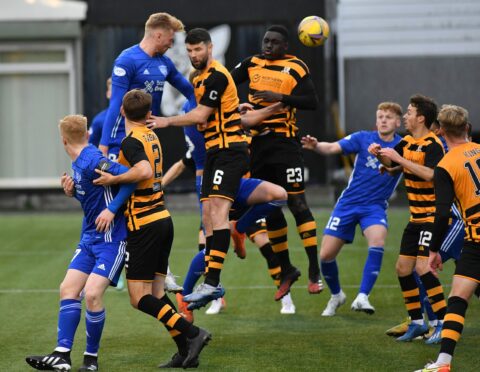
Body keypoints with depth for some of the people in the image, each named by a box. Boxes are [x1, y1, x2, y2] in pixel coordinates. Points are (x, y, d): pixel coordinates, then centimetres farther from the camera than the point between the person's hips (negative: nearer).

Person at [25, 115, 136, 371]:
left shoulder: (92, 161, -20)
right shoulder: (77, 164, 8)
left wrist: (111, 209, -25)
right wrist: (72, 191, 1)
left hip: (111, 238, -10)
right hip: (89, 237, 10)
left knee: (92, 293, -17)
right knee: (68, 289, 1)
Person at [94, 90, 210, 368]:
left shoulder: (131, 141, -13)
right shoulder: (152, 137, 13)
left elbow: (144, 171, -32)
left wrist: (113, 179, -20)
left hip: (145, 226, -8)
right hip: (163, 218, 8)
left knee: (140, 298, -5)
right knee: (156, 293, 12)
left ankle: (192, 333, -14)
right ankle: (186, 353, 6)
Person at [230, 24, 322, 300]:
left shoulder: (296, 68, -4)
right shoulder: (252, 63, 11)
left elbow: (312, 102, -11)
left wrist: (280, 97, -21)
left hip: (284, 142, -6)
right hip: (257, 141, 6)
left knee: (297, 203, -10)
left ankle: (315, 272, -9)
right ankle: (286, 269, 22)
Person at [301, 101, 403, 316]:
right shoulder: (363, 138, -3)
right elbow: (332, 148, -14)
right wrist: (316, 146, -36)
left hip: (375, 207, -1)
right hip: (348, 202, 1)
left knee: (377, 241, -32)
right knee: (326, 255, -1)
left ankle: (362, 297, -27)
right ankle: (336, 295, 28)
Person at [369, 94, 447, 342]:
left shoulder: (433, 145, -16)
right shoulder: (407, 142, 10)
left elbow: (432, 175, -31)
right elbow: (390, 162, 15)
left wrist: (400, 158, -29)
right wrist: (379, 154, -7)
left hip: (433, 216, -9)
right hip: (416, 217, 9)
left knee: (423, 267, -17)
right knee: (403, 268, 7)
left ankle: (444, 321, -10)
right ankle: (417, 322, 17)